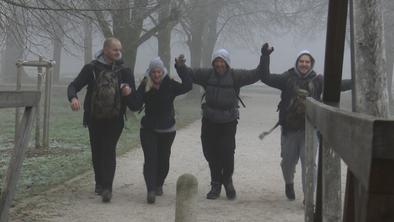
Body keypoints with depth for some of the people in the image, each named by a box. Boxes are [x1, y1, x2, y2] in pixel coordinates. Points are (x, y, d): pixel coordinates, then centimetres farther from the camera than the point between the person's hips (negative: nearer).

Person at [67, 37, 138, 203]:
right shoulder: (92, 68, -2)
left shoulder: (124, 71, 1)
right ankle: (99, 182, 31)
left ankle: (107, 188, -17)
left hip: (114, 119, -1)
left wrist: (129, 92, -22)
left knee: (109, 150, -14)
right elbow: (74, 85, -4)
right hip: (94, 119, 1)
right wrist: (73, 98, -27)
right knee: (97, 151, 10)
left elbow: (134, 100, 4)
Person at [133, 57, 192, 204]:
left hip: (167, 129, 1)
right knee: (150, 159, -11)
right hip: (148, 129, -1)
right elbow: (136, 105, -11)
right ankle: (151, 190, -16)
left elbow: (187, 86, -19)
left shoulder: (170, 85, -4)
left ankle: (159, 185, 32)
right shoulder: (144, 86, -4)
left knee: (163, 159, 10)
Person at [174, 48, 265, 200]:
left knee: (227, 152, -6)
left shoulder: (236, 76, -4)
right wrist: (180, 67, -20)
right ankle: (216, 185, 22)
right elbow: (190, 74, 0)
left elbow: (255, 75, -9)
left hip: (228, 122, -2)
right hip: (209, 121, 2)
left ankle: (227, 180, 22)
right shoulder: (207, 74, 1)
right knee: (211, 153, 6)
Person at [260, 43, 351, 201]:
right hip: (289, 129, 0)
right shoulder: (287, 78, 0)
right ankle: (289, 184, 45)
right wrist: (265, 57, -12)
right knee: (288, 160, 14)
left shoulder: (317, 80, 3)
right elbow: (266, 78, -5)